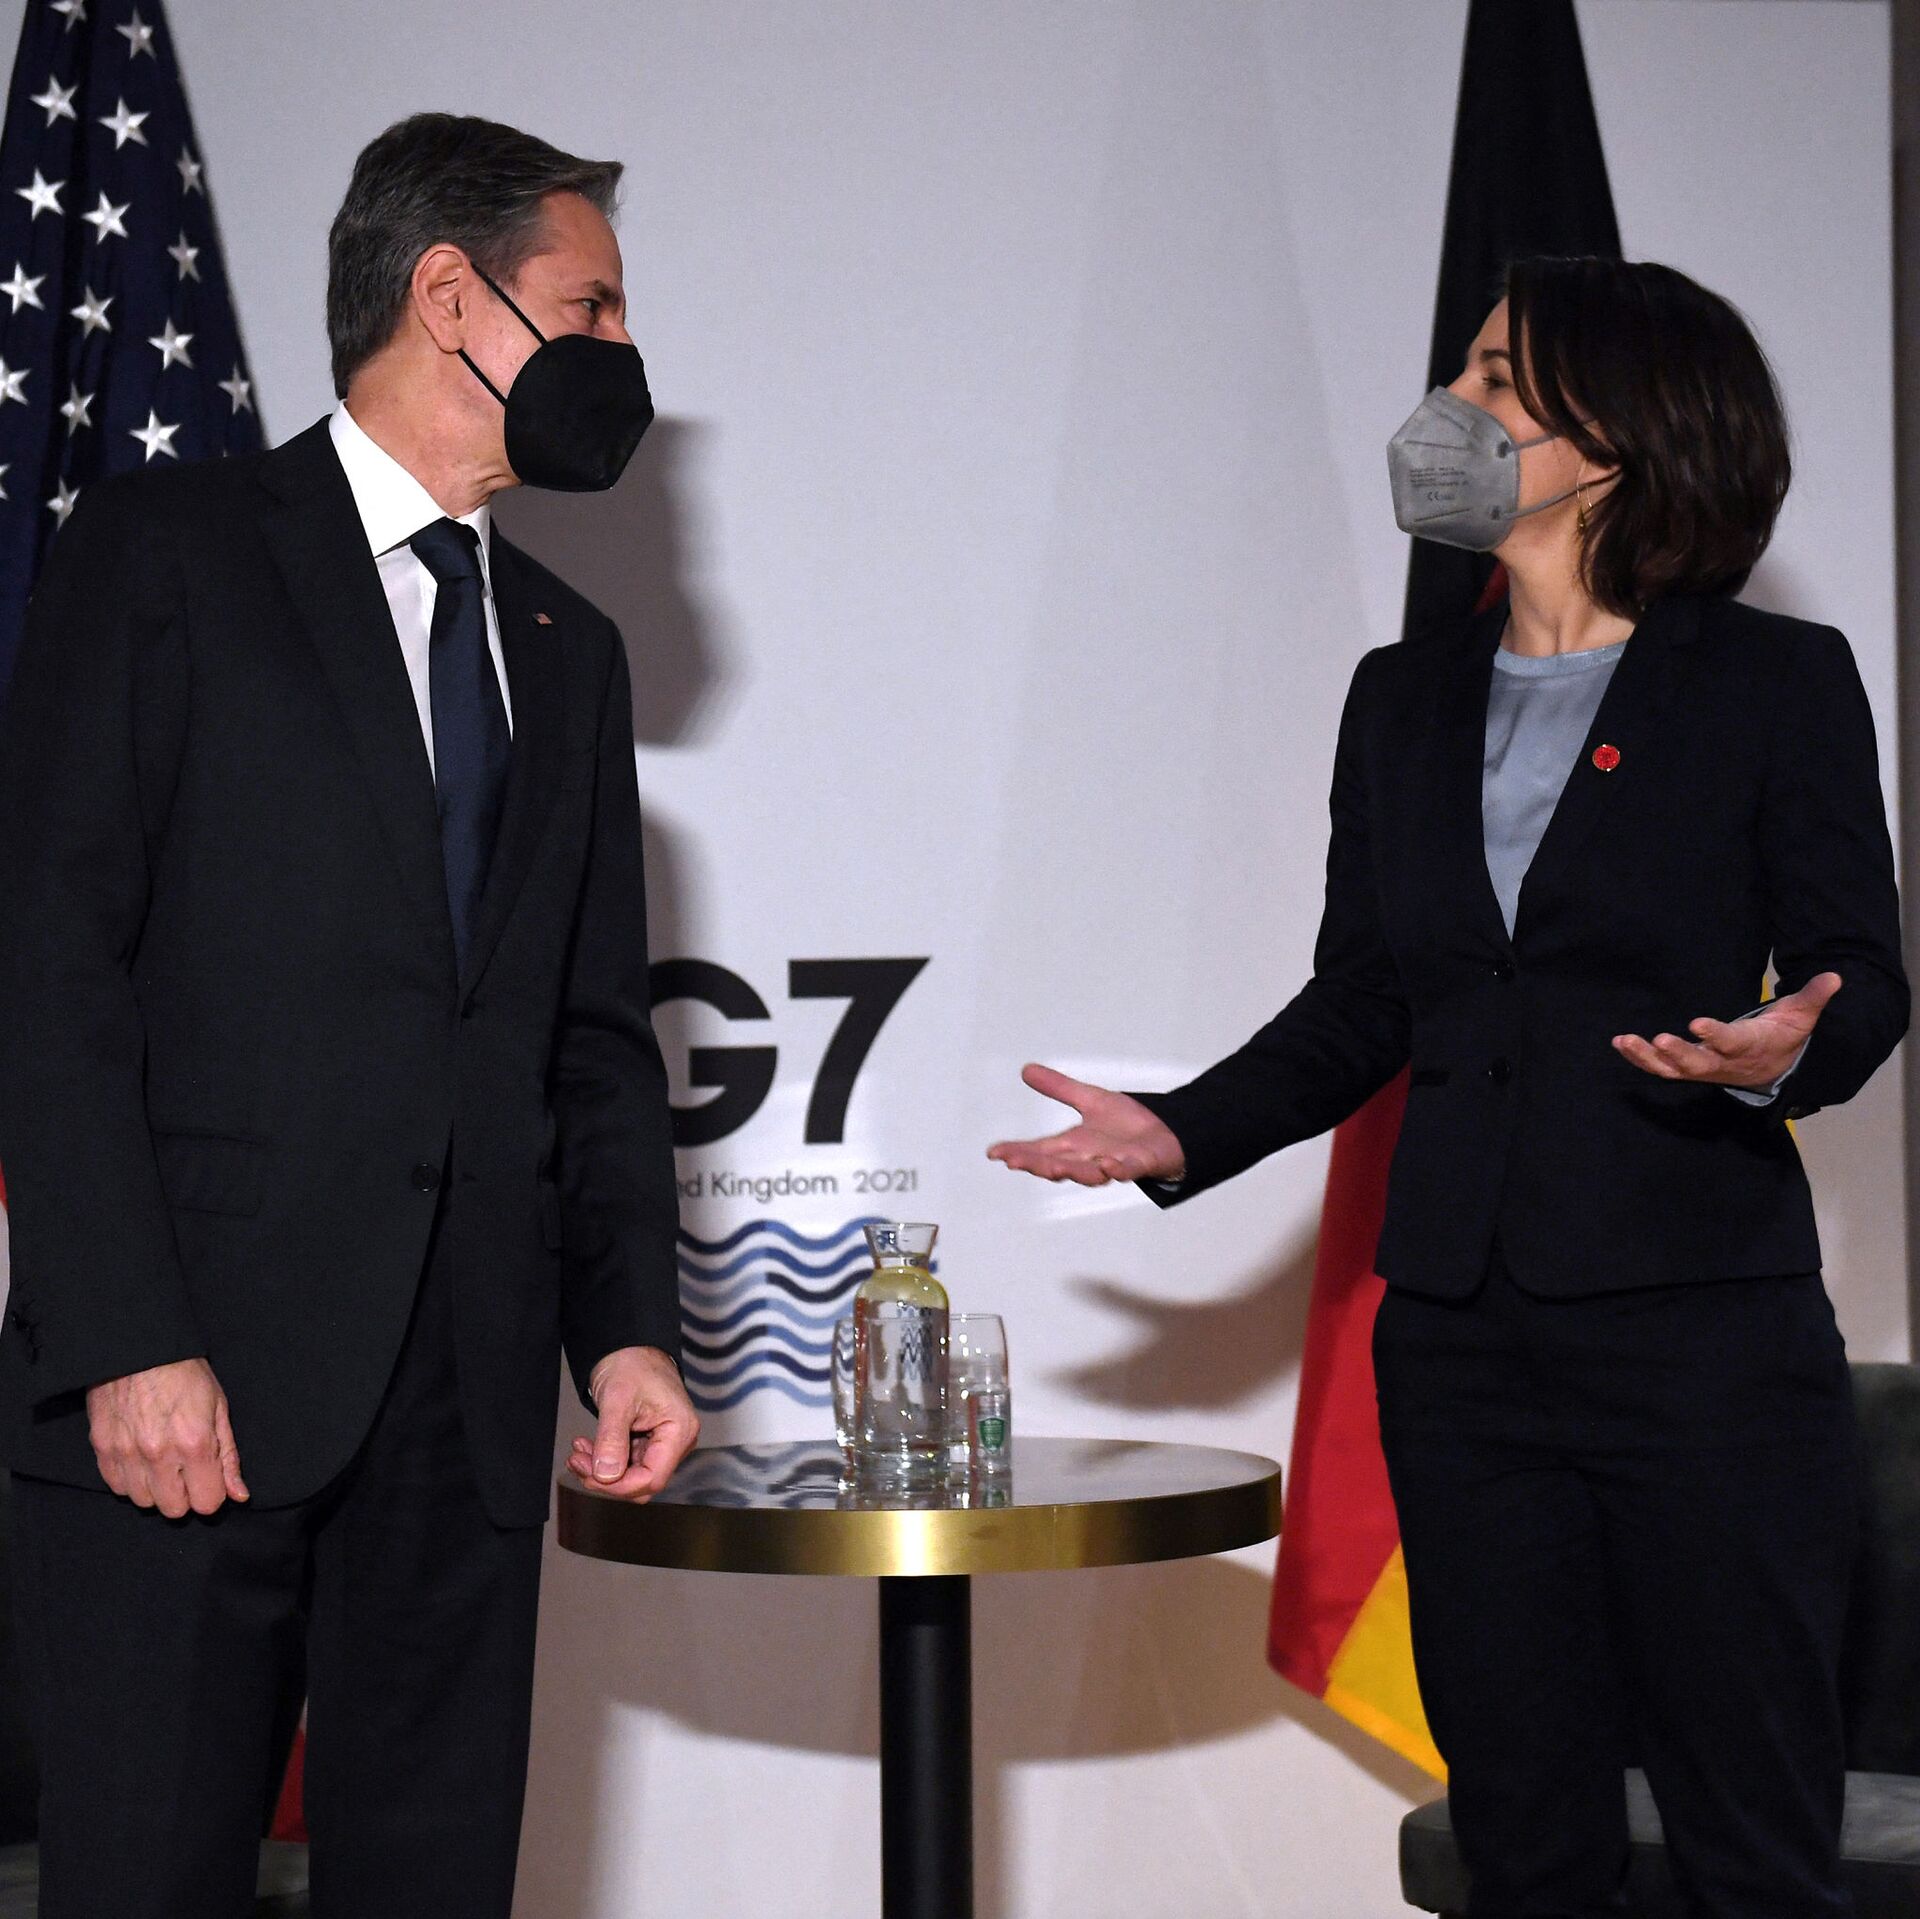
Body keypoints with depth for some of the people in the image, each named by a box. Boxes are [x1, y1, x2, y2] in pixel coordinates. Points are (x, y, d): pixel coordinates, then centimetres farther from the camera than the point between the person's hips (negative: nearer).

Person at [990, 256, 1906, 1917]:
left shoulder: (1778, 684, 0)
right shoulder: (1407, 701, 13)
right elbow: (1359, 1012, 15)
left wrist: (1783, 1052, -22)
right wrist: (1180, 1133, 2)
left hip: (1704, 1331, -4)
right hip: (1463, 1336, 5)